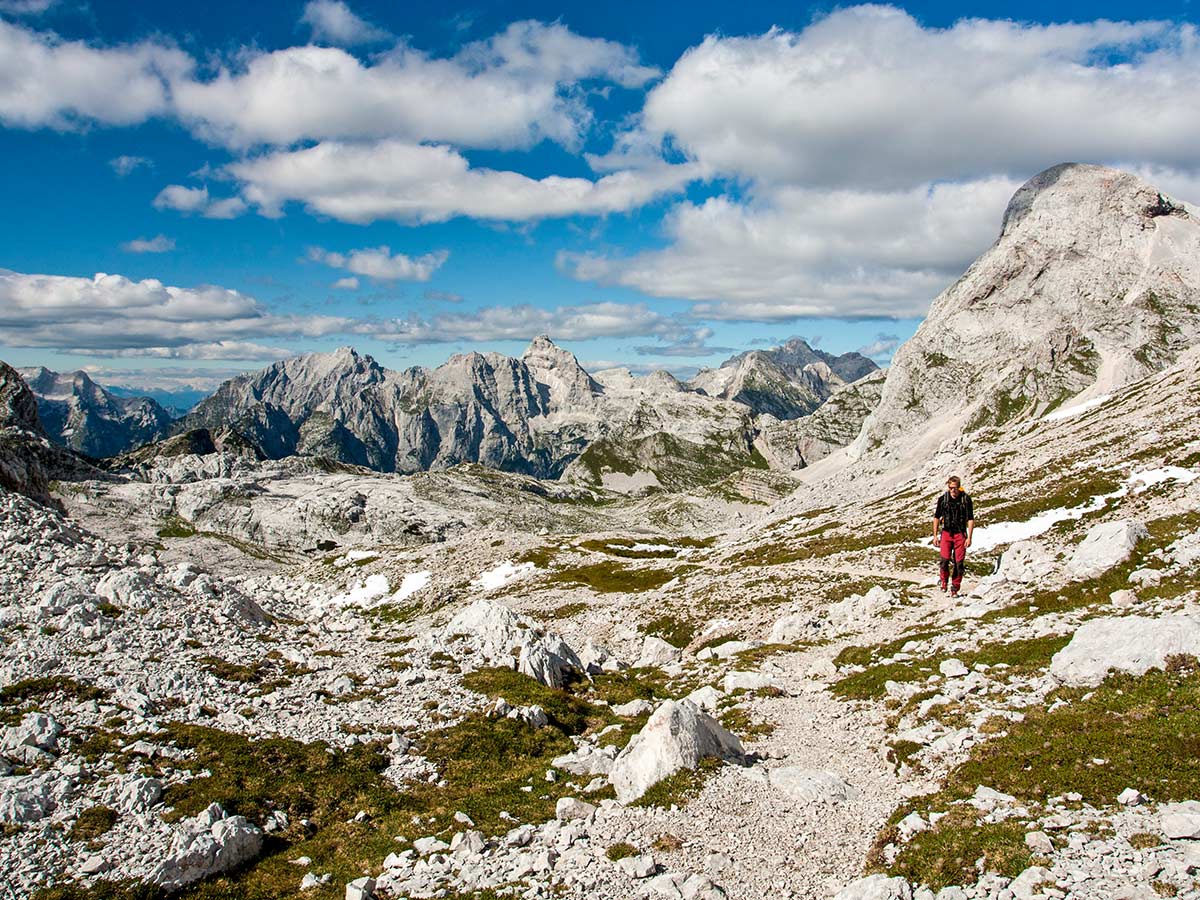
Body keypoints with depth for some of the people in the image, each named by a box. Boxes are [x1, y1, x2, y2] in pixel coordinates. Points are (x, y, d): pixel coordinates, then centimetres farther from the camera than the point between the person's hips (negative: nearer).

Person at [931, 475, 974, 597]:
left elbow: (970, 519, -2)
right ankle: (944, 580, 14)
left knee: (959, 563, -1)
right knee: (945, 559, -13)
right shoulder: (943, 499, -1)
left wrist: (969, 537, -7)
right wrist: (935, 536, 7)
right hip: (946, 533, 1)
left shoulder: (966, 499, -5)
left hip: (960, 534, -1)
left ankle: (955, 588, 13)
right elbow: (937, 517, 10)